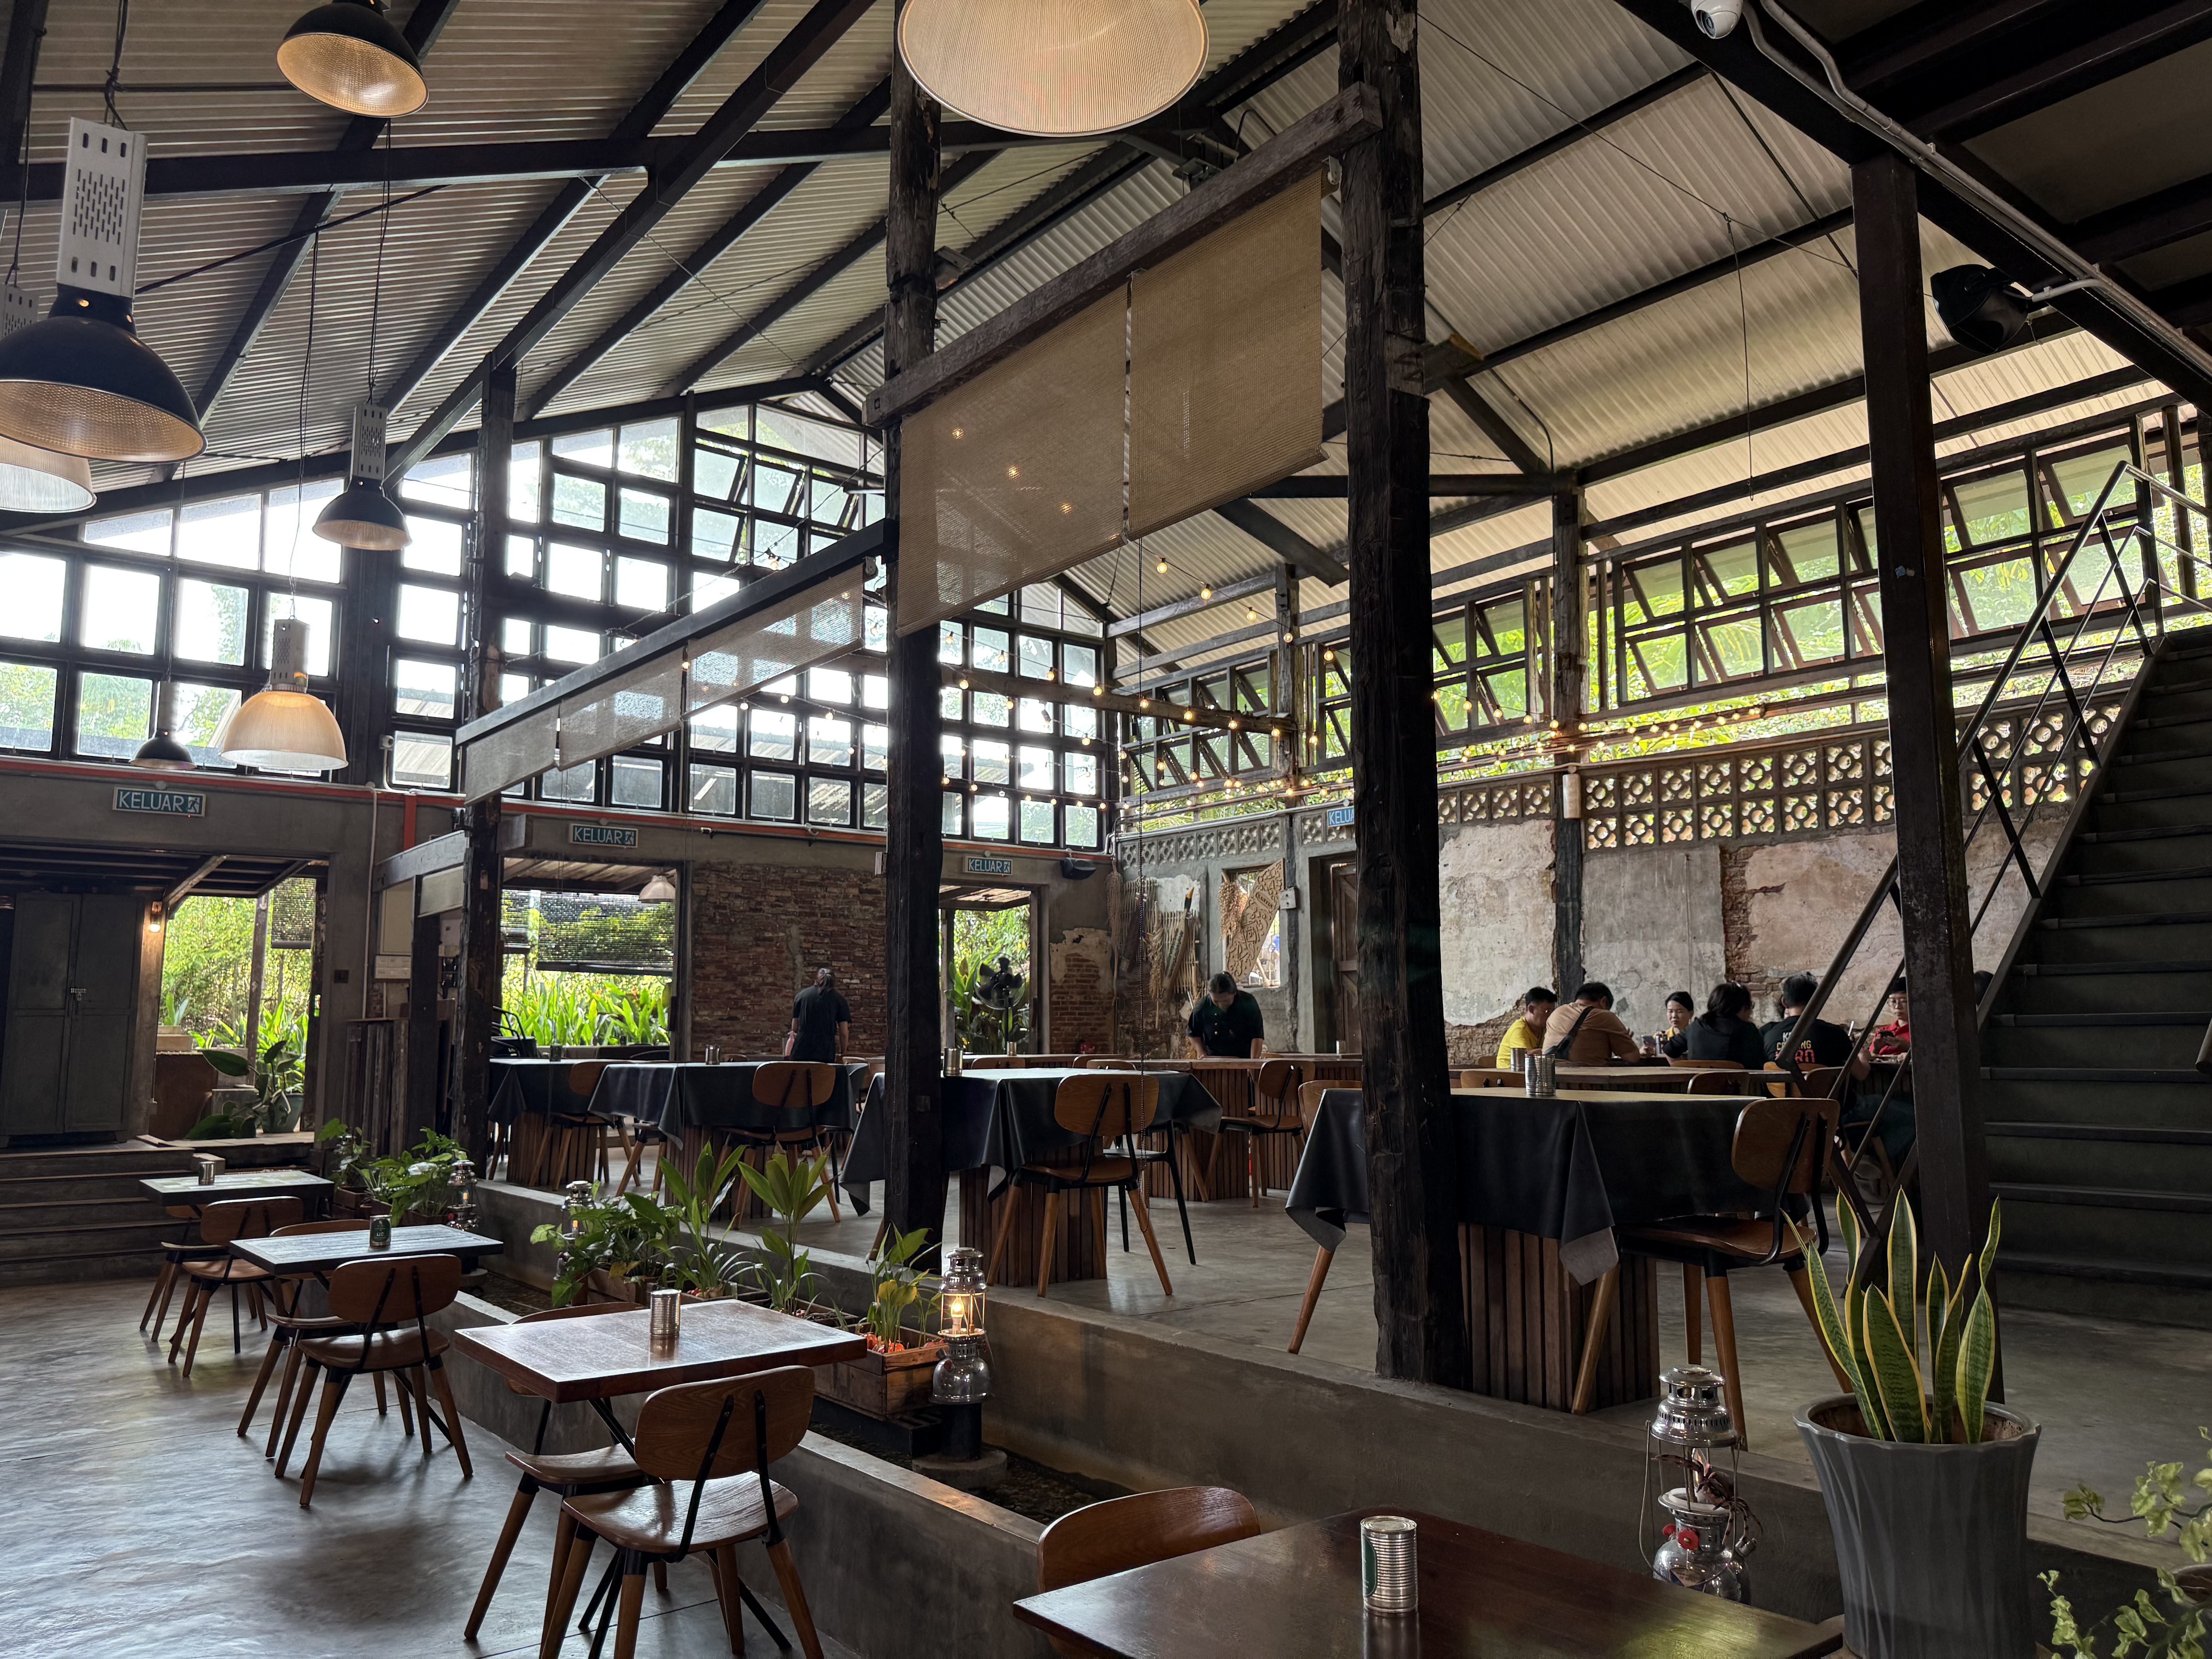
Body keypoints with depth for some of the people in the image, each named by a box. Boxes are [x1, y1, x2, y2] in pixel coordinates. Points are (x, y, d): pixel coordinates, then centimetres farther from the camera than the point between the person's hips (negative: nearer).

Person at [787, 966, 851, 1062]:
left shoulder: (801, 995, 13)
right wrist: (842, 1054, 19)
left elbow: (794, 1028, 14)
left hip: (800, 1053, 1)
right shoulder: (838, 998, 9)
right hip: (825, 1054, -1)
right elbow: (844, 1033, 6)